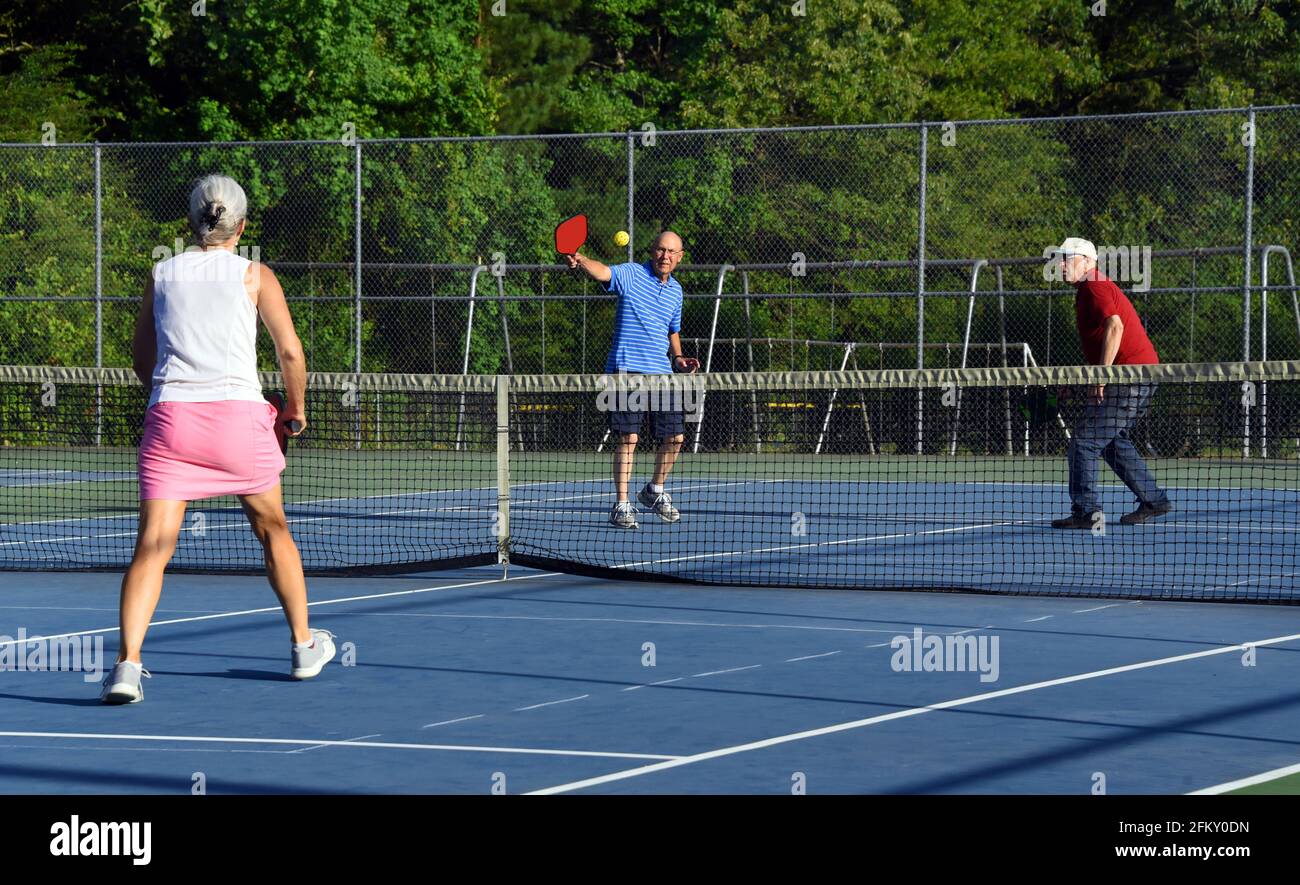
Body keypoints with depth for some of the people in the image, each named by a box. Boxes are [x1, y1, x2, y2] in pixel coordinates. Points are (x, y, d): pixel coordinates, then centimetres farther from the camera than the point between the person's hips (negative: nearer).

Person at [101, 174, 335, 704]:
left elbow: (142, 362, 18)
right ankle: (304, 646, 29)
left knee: (152, 545, -5)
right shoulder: (255, 276, 5)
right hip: (239, 412, -1)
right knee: (273, 529, 19)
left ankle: (127, 663, -21)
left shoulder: (161, 275, 12)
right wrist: (295, 410, 15)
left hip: (170, 416, 1)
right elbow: (290, 352, 0)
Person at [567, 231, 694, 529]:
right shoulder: (631, 274, -4)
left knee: (675, 437, 6)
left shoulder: (676, 291, 14)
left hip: (662, 372, 6)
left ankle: (655, 492, 30)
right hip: (626, 368, -6)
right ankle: (621, 506, -3)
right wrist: (580, 260, -47)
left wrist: (678, 358, 10)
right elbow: (603, 271, -25)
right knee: (628, 437, -11)